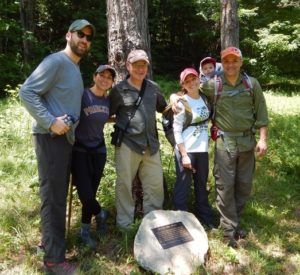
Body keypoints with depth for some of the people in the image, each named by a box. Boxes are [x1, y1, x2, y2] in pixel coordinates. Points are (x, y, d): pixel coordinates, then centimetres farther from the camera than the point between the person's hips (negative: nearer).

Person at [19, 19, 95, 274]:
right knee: (53, 196, -4)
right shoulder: (56, 61, -12)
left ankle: (55, 242, 31)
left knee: (60, 195, 17)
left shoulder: (75, 67, 17)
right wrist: (51, 122, -22)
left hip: (66, 138, 10)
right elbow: (27, 92, -19)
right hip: (51, 138, -10)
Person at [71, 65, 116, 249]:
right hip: (79, 151, -5)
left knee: (92, 193, 9)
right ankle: (101, 214, 23)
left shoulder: (109, 100, 5)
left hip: (99, 150, 5)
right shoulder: (82, 95, -14)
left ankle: (85, 231, 29)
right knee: (86, 195, -11)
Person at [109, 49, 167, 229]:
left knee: (156, 184, 9)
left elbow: (162, 108, 24)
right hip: (127, 144, -4)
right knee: (125, 184, 6)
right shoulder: (119, 90, -2)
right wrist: (123, 120, -9)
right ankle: (125, 224, 23)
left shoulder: (153, 87, 10)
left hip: (151, 144, 4)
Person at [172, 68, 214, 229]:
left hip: (202, 150, 6)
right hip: (186, 150, -6)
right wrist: (184, 155, -15)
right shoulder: (182, 102, -9)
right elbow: (177, 131, -11)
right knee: (183, 187, 0)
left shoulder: (205, 99, 7)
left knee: (202, 185, 16)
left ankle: (205, 218, 29)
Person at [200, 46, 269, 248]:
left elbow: (261, 113, 2)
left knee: (244, 185, 11)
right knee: (225, 186, 0)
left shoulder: (252, 84, 0)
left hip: (247, 141, 2)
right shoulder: (212, 85, -4)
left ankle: (235, 220, 30)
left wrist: (263, 139, -2)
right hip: (225, 142, -2)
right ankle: (230, 229, 12)